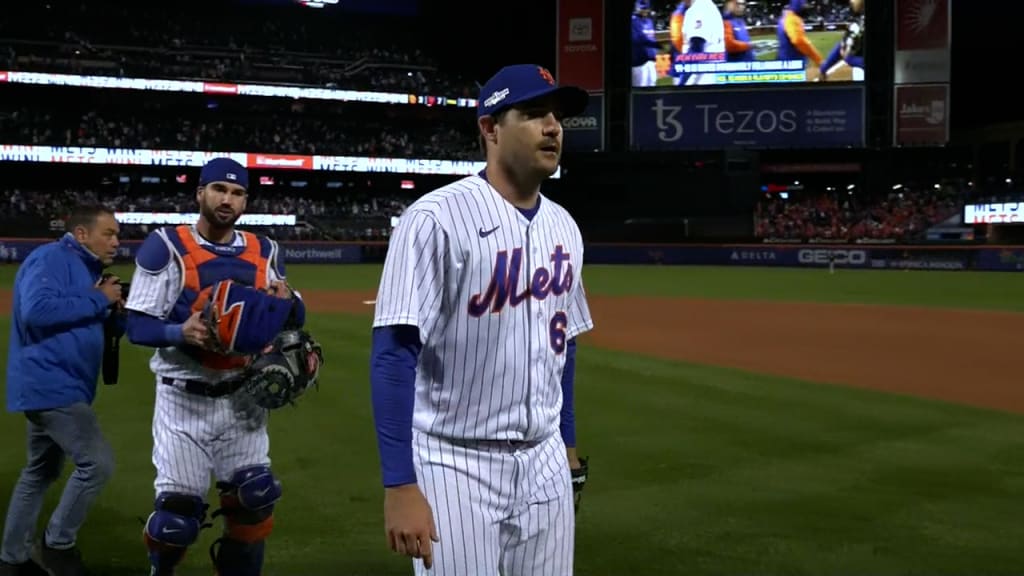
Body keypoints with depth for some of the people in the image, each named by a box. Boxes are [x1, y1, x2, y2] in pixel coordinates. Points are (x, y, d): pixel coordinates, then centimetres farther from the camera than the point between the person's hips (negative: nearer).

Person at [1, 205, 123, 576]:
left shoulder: (86, 271, 17)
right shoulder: (51, 259, -12)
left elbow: (96, 328, 19)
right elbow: (36, 310, -28)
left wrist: (114, 309, -2)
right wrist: (98, 300, -20)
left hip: (53, 387, 11)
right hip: (50, 384, -11)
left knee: (41, 472, 18)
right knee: (97, 463, -15)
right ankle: (58, 544, 2)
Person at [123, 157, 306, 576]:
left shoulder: (263, 251, 5)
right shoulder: (166, 246, -9)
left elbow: (293, 318, 7)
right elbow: (138, 325, -10)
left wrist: (287, 298, -16)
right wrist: (180, 331, -30)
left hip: (242, 397, 4)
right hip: (184, 400, -3)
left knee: (254, 497, 4)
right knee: (178, 510, -1)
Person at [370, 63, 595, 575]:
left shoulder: (563, 226, 7)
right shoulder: (437, 218, -15)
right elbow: (393, 353, -18)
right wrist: (400, 486, -22)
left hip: (544, 465, 7)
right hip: (455, 466, -6)